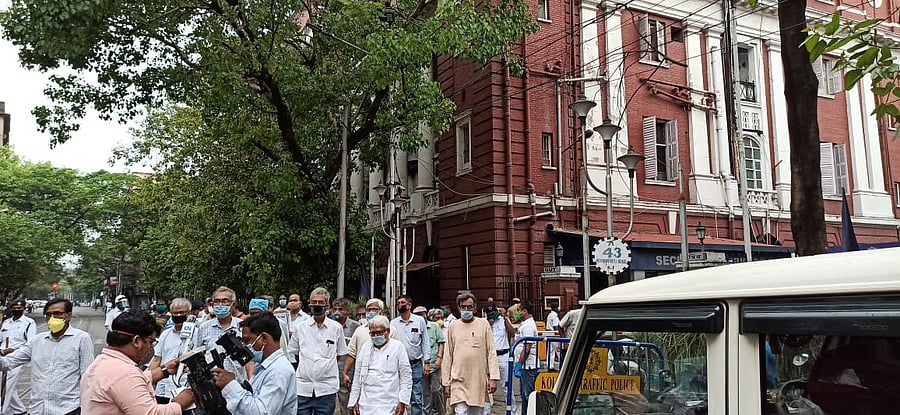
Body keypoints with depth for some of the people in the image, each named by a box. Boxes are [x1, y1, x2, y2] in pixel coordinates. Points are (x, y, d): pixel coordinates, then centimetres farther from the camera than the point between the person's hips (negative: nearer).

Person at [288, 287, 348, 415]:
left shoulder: (336, 327, 4)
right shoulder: (300, 326, 6)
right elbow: (292, 352, 16)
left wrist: (327, 365, 8)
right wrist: (307, 367, 12)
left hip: (327, 389, -1)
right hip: (302, 387, 1)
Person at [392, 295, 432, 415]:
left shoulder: (420, 321, 3)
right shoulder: (393, 323, 6)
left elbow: (425, 342, 5)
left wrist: (426, 362, 0)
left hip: (416, 364, -1)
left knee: (416, 398, -1)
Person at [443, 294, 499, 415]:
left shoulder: (484, 324, 5)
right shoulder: (453, 327, 6)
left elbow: (491, 352, 3)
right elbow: (448, 356, 9)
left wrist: (493, 378, -5)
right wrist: (446, 383, 7)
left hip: (479, 380, 1)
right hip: (459, 381, 0)